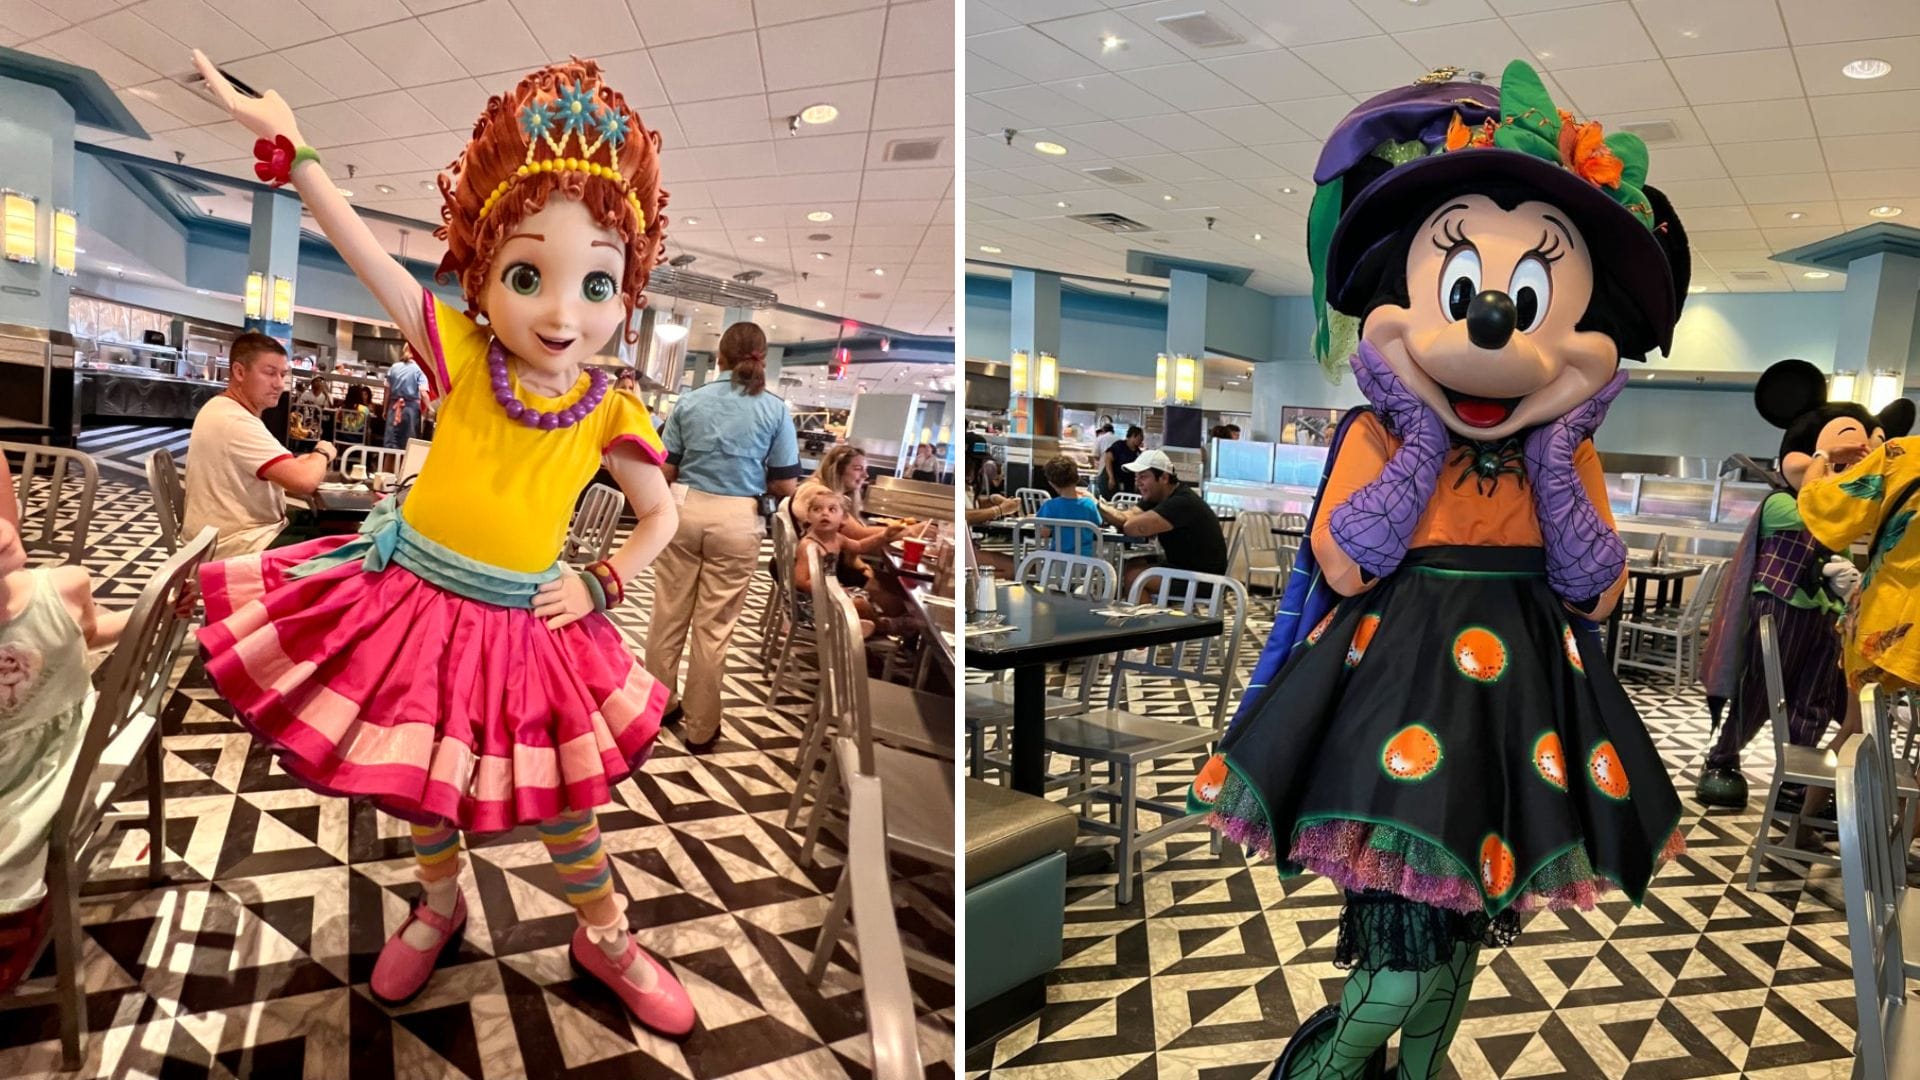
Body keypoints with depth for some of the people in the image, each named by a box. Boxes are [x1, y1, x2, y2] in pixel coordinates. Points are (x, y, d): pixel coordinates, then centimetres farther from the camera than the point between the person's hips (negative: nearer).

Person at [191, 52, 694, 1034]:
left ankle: (605, 939, 34)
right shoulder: (461, 356, -15)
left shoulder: (610, 414, -13)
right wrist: (287, 142, -21)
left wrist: (600, 586, -9)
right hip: (416, 603, 1)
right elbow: (369, 257, -17)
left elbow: (659, 517, 0)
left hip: (526, 627, -1)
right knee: (421, 783, 19)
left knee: (560, 798, 11)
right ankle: (439, 908, 48)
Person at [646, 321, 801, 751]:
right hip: (737, 520, -2)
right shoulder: (775, 409, -2)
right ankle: (700, 727, 18)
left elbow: (666, 469, 4)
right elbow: (786, 485, -3)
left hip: (685, 510, 2)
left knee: (668, 613, 16)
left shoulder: (690, 400, 4)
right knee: (713, 626, 6)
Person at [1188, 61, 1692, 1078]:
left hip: (1516, 697, 4)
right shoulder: (1378, 435, -6)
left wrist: (1554, 466, -8)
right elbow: (1346, 563, -14)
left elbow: (1596, 588, 2)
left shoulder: (1571, 452, 5)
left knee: (1460, 928, 16)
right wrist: (1421, 449, -14)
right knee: (1405, 957, -7)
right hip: (1402, 688, -4)